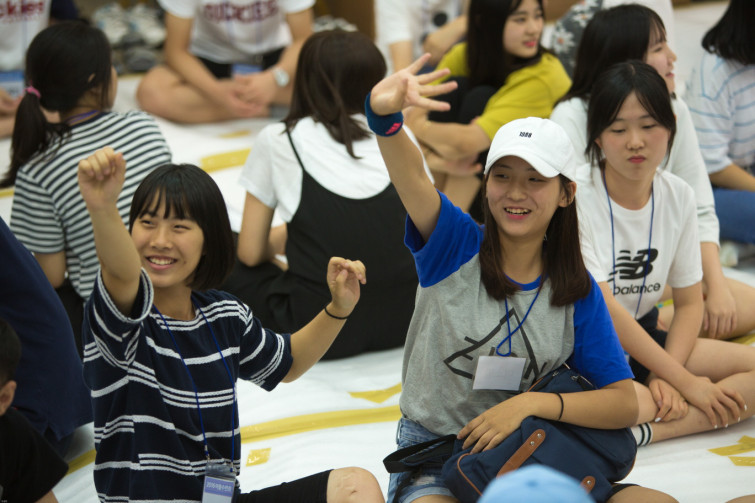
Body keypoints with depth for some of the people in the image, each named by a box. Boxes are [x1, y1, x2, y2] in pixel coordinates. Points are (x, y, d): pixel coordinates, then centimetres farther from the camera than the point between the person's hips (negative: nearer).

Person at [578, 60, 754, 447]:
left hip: (643, 337, 7)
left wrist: (665, 378, -14)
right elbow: (603, 309, -20)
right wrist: (684, 381, -20)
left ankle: (644, 431, -24)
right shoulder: (577, 197, -17)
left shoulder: (678, 196, 0)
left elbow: (689, 302, 4)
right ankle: (692, 416, -22)